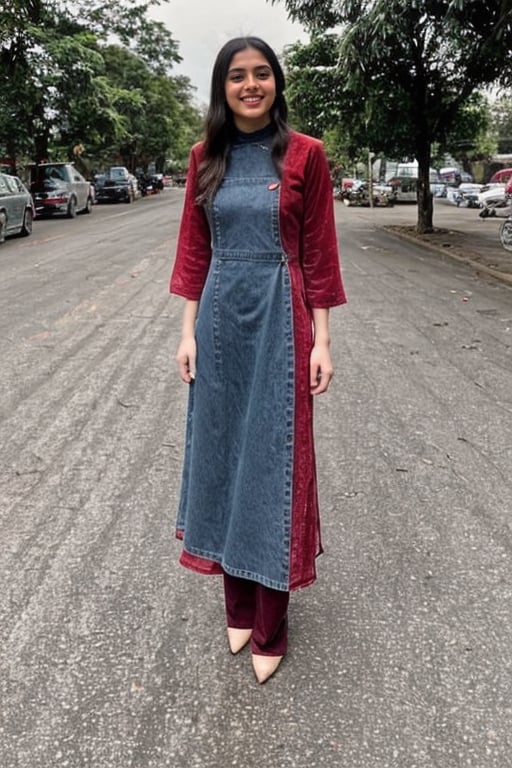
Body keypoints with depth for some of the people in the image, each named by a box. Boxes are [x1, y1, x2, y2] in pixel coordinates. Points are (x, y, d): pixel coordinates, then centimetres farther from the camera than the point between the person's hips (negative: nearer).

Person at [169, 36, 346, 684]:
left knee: (274, 458, 2)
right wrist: (188, 331, 4)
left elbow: (319, 252, -2)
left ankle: (271, 628, 18)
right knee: (222, 451, 9)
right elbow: (194, 250, 9)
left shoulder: (304, 154, -1)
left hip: (280, 318, -3)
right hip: (220, 316, 4)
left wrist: (321, 340, -6)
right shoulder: (206, 157, 8)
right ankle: (238, 606, 29)